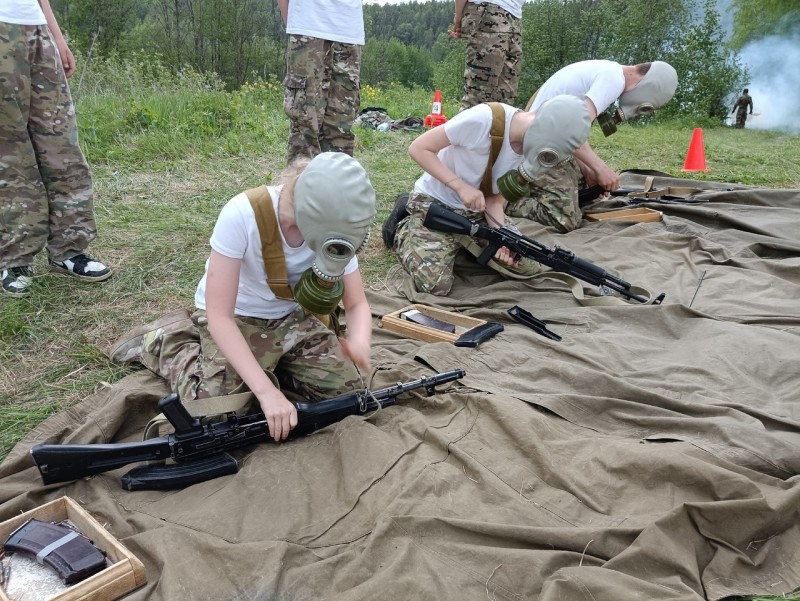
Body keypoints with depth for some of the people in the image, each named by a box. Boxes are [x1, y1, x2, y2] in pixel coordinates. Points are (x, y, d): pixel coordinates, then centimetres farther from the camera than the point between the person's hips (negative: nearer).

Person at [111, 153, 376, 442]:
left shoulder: (336, 227, -21)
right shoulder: (242, 215, -34)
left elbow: (357, 304, -11)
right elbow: (219, 315, -29)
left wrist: (359, 341, -36)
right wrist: (266, 390, -36)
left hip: (292, 317, 4)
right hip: (235, 318, -4)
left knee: (346, 392, -7)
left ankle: (276, 363, 18)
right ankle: (162, 343, 11)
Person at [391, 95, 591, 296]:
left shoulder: (531, 148, -8)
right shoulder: (483, 118, -28)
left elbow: (494, 199, -1)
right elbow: (418, 148, -22)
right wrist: (460, 185, -29)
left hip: (477, 212, 6)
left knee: (527, 265, -4)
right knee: (435, 285, -24)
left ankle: (459, 246, 14)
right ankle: (405, 232, 6)